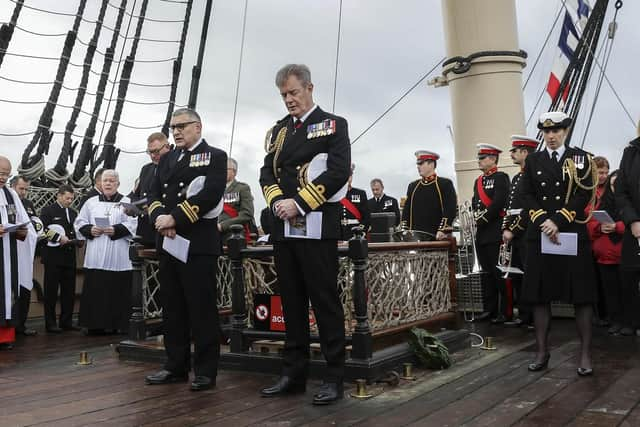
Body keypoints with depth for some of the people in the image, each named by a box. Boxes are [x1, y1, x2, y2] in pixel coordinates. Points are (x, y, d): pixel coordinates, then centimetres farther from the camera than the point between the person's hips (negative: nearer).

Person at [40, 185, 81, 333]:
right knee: (51, 291, 0)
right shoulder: (48, 210, -1)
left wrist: (76, 239, 2)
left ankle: (66, 322, 15)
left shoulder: (73, 213, 17)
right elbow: (42, 230, -12)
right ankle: (50, 324, 5)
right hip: (53, 256, -6)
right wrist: (59, 238, -17)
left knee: (69, 291, 7)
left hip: (69, 257, 6)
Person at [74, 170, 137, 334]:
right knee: (95, 291, 2)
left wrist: (116, 230, -17)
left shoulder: (127, 202, 6)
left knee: (117, 292, -2)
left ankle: (117, 325, 5)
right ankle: (95, 325, 8)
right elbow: (79, 223, 13)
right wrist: (89, 229, -6)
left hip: (118, 258, -2)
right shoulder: (91, 202, 15)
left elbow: (132, 225, -3)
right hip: (96, 257, 2)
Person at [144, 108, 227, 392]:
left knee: (202, 309, -3)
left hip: (199, 243, -6)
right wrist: (160, 219, -8)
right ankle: (176, 366, 19)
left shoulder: (215, 156, 1)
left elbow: (210, 195, -13)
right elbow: (154, 195, 13)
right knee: (173, 308, 10)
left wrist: (175, 218, -16)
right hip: (168, 244, 7)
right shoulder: (166, 160, 21)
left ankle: (206, 370, 5)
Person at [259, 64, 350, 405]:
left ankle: (334, 378, 7)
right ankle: (294, 374, 19)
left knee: (324, 300, -2)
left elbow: (338, 171, -12)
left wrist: (299, 204, -16)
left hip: (316, 226, -5)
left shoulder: (333, 125, 2)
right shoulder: (278, 130, 18)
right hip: (283, 227, 6)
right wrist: (277, 202, -9)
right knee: (291, 301, 10)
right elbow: (267, 172, 12)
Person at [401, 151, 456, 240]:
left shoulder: (445, 184, 1)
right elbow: (406, 211, 16)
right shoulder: (412, 186, 16)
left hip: (438, 238, -4)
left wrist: (443, 231, -18)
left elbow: (450, 210, -8)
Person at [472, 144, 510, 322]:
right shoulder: (478, 181, 20)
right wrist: (477, 219, 2)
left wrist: (483, 219, -12)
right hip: (482, 233, 8)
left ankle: (505, 311, 0)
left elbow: (499, 203, -16)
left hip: (496, 232, -8)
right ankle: (489, 309, 15)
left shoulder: (501, 178, -5)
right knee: (486, 272, 10)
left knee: (499, 272, -5)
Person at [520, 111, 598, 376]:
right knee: (540, 294, 3)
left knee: (581, 295, -1)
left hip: (573, 235, -2)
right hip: (540, 235, 2)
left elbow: (584, 196, -5)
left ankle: (585, 354, 7)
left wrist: (558, 222, -14)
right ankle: (542, 351, 12)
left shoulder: (580, 158, 5)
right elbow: (526, 195, 4)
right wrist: (543, 221, -12)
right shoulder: (533, 160, 12)